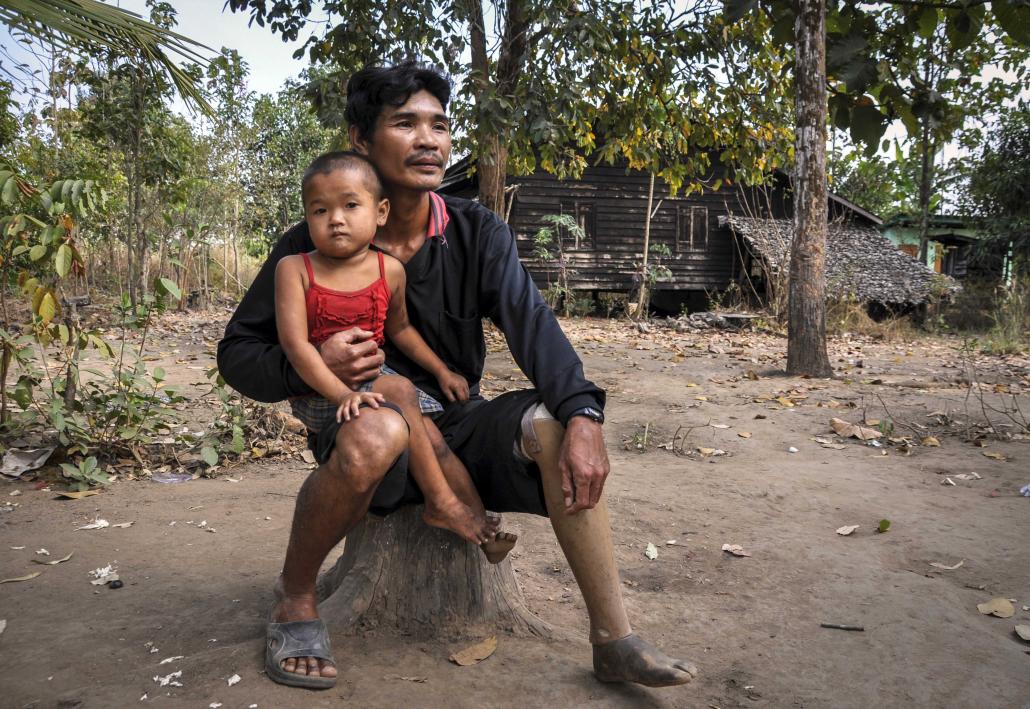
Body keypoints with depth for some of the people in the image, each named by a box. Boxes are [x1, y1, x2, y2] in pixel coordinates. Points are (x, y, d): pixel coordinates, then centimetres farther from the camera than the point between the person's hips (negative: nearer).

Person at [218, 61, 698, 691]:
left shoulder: (477, 233, -2)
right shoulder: (311, 247, -7)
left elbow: (531, 324, -17)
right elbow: (237, 353, -3)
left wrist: (583, 416, -34)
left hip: (456, 429, 3)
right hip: (365, 437, -2)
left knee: (551, 422, -24)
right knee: (378, 432, -37)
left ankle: (615, 642, -17)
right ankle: (295, 599, -10)